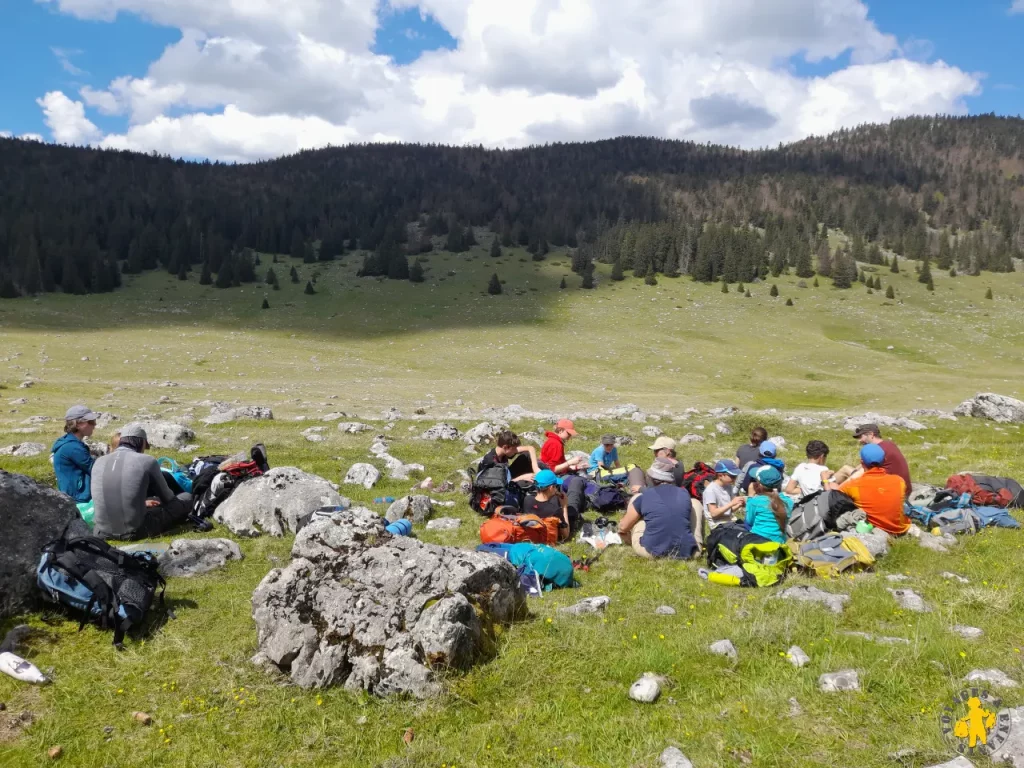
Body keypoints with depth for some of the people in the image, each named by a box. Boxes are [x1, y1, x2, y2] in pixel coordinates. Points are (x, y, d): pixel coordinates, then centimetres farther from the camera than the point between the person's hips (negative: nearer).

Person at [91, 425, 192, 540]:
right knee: (187, 498, 10)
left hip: (102, 532, 6)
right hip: (134, 532, -6)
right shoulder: (147, 461, -7)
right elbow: (167, 497, 9)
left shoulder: (99, 462, 5)